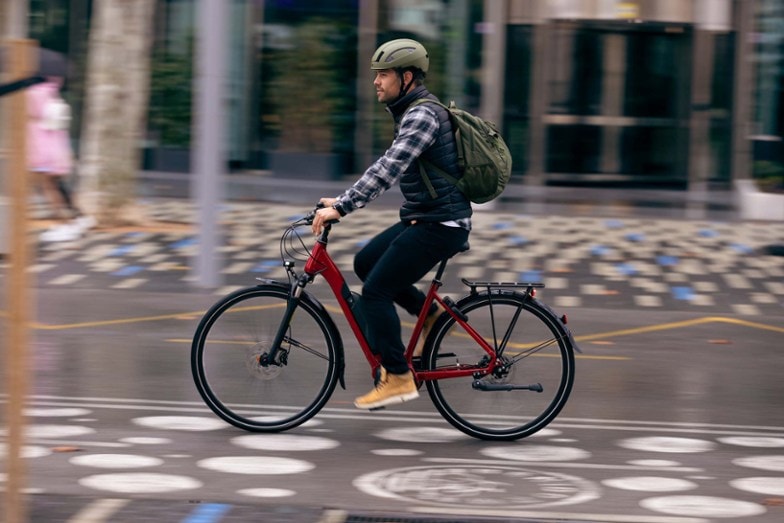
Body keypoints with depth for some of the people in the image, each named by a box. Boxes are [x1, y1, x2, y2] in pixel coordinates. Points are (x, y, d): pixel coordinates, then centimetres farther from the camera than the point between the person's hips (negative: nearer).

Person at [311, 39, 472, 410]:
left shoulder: (422, 115, -18)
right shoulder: (410, 113, 14)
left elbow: (388, 169, -29)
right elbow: (391, 169, 22)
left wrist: (341, 207, -32)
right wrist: (344, 202, 17)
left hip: (438, 225, -10)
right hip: (420, 219, 10)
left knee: (375, 290, -11)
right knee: (365, 263, 15)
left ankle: (398, 378, -7)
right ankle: (432, 314, 19)